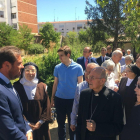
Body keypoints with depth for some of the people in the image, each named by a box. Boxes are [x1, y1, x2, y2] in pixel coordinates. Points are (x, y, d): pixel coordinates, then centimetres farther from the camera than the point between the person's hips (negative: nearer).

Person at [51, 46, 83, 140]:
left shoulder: (78, 67, -7)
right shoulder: (57, 67, -1)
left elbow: (80, 84, -1)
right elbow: (55, 83, 6)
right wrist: (52, 98, 6)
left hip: (72, 99, -2)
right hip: (59, 99, 2)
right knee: (60, 123, 15)